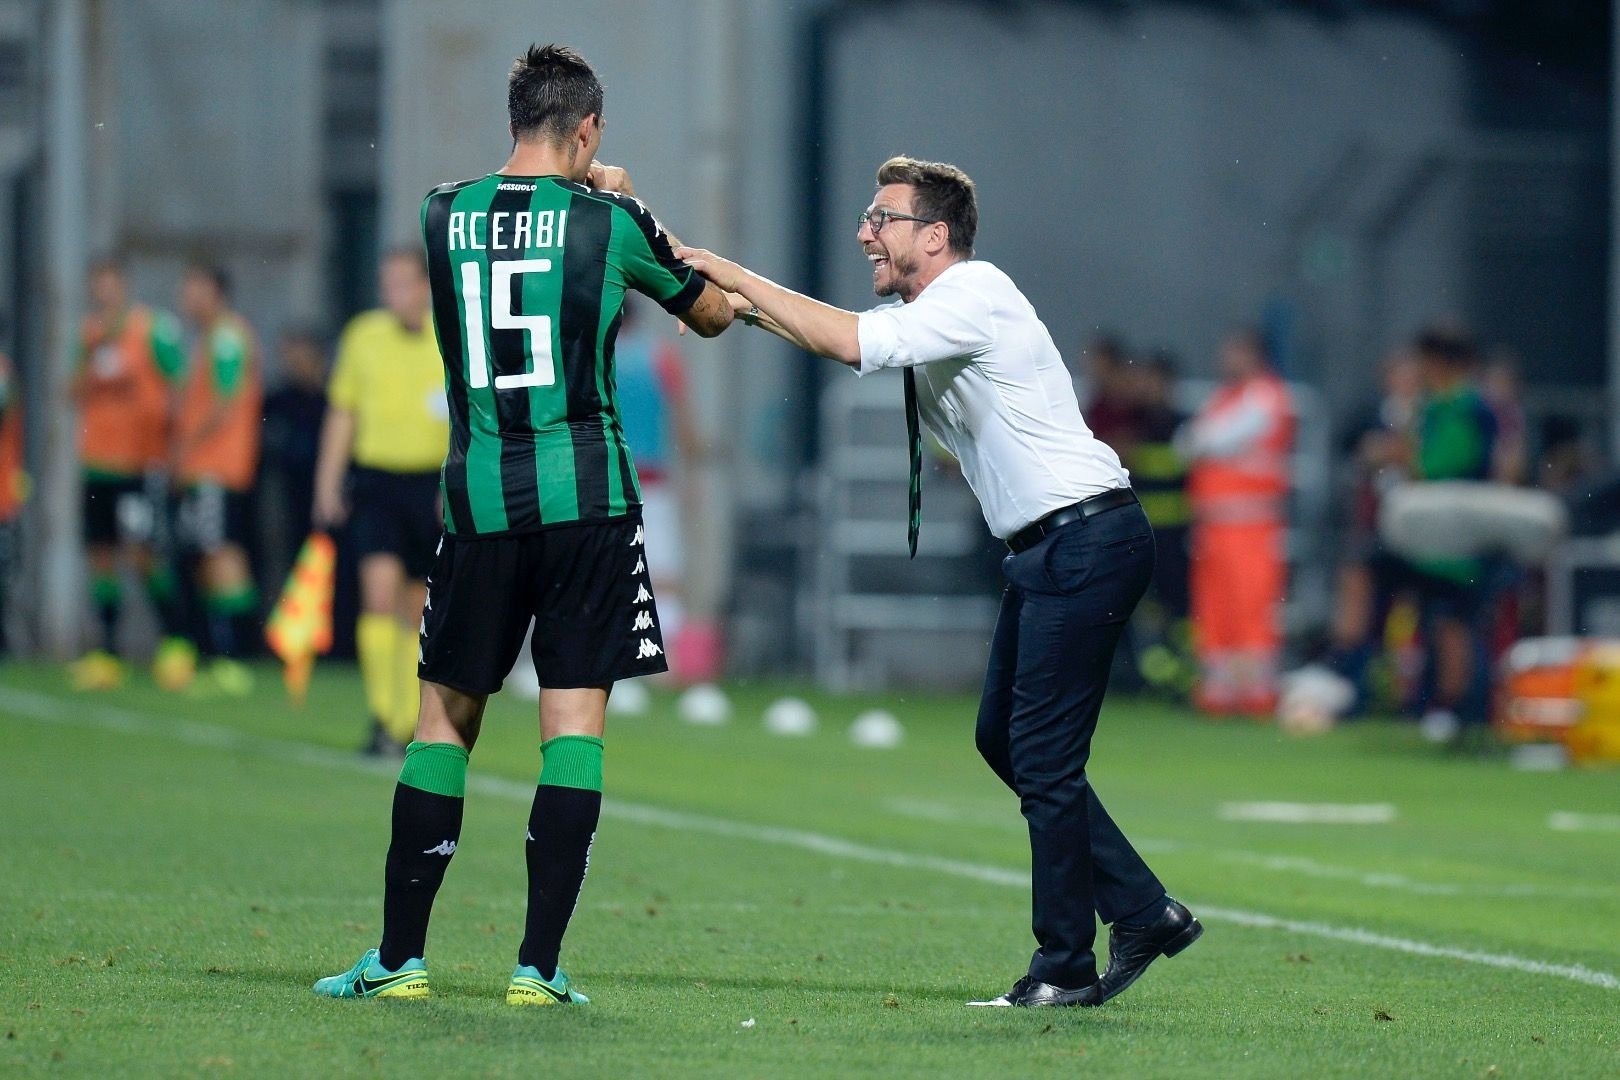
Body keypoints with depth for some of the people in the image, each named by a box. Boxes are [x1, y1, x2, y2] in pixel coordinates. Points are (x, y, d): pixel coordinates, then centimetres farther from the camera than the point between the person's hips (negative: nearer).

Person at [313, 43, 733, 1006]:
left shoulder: (443, 215, 3)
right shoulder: (610, 222, -3)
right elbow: (714, 314, 15)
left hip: (478, 499, 2)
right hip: (588, 497, -2)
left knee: (446, 717, 11)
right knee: (575, 720, 0)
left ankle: (401, 957, 10)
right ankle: (539, 964, -5)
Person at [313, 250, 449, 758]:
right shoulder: (363, 335, 4)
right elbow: (342, 412, 12)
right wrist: (327, 482, 8)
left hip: (433, 483, 0)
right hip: (376, 481, 0)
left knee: (418, 608, 7)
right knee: (380, 588, -17)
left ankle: (408, 721, 20)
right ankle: (382, 717, -17)